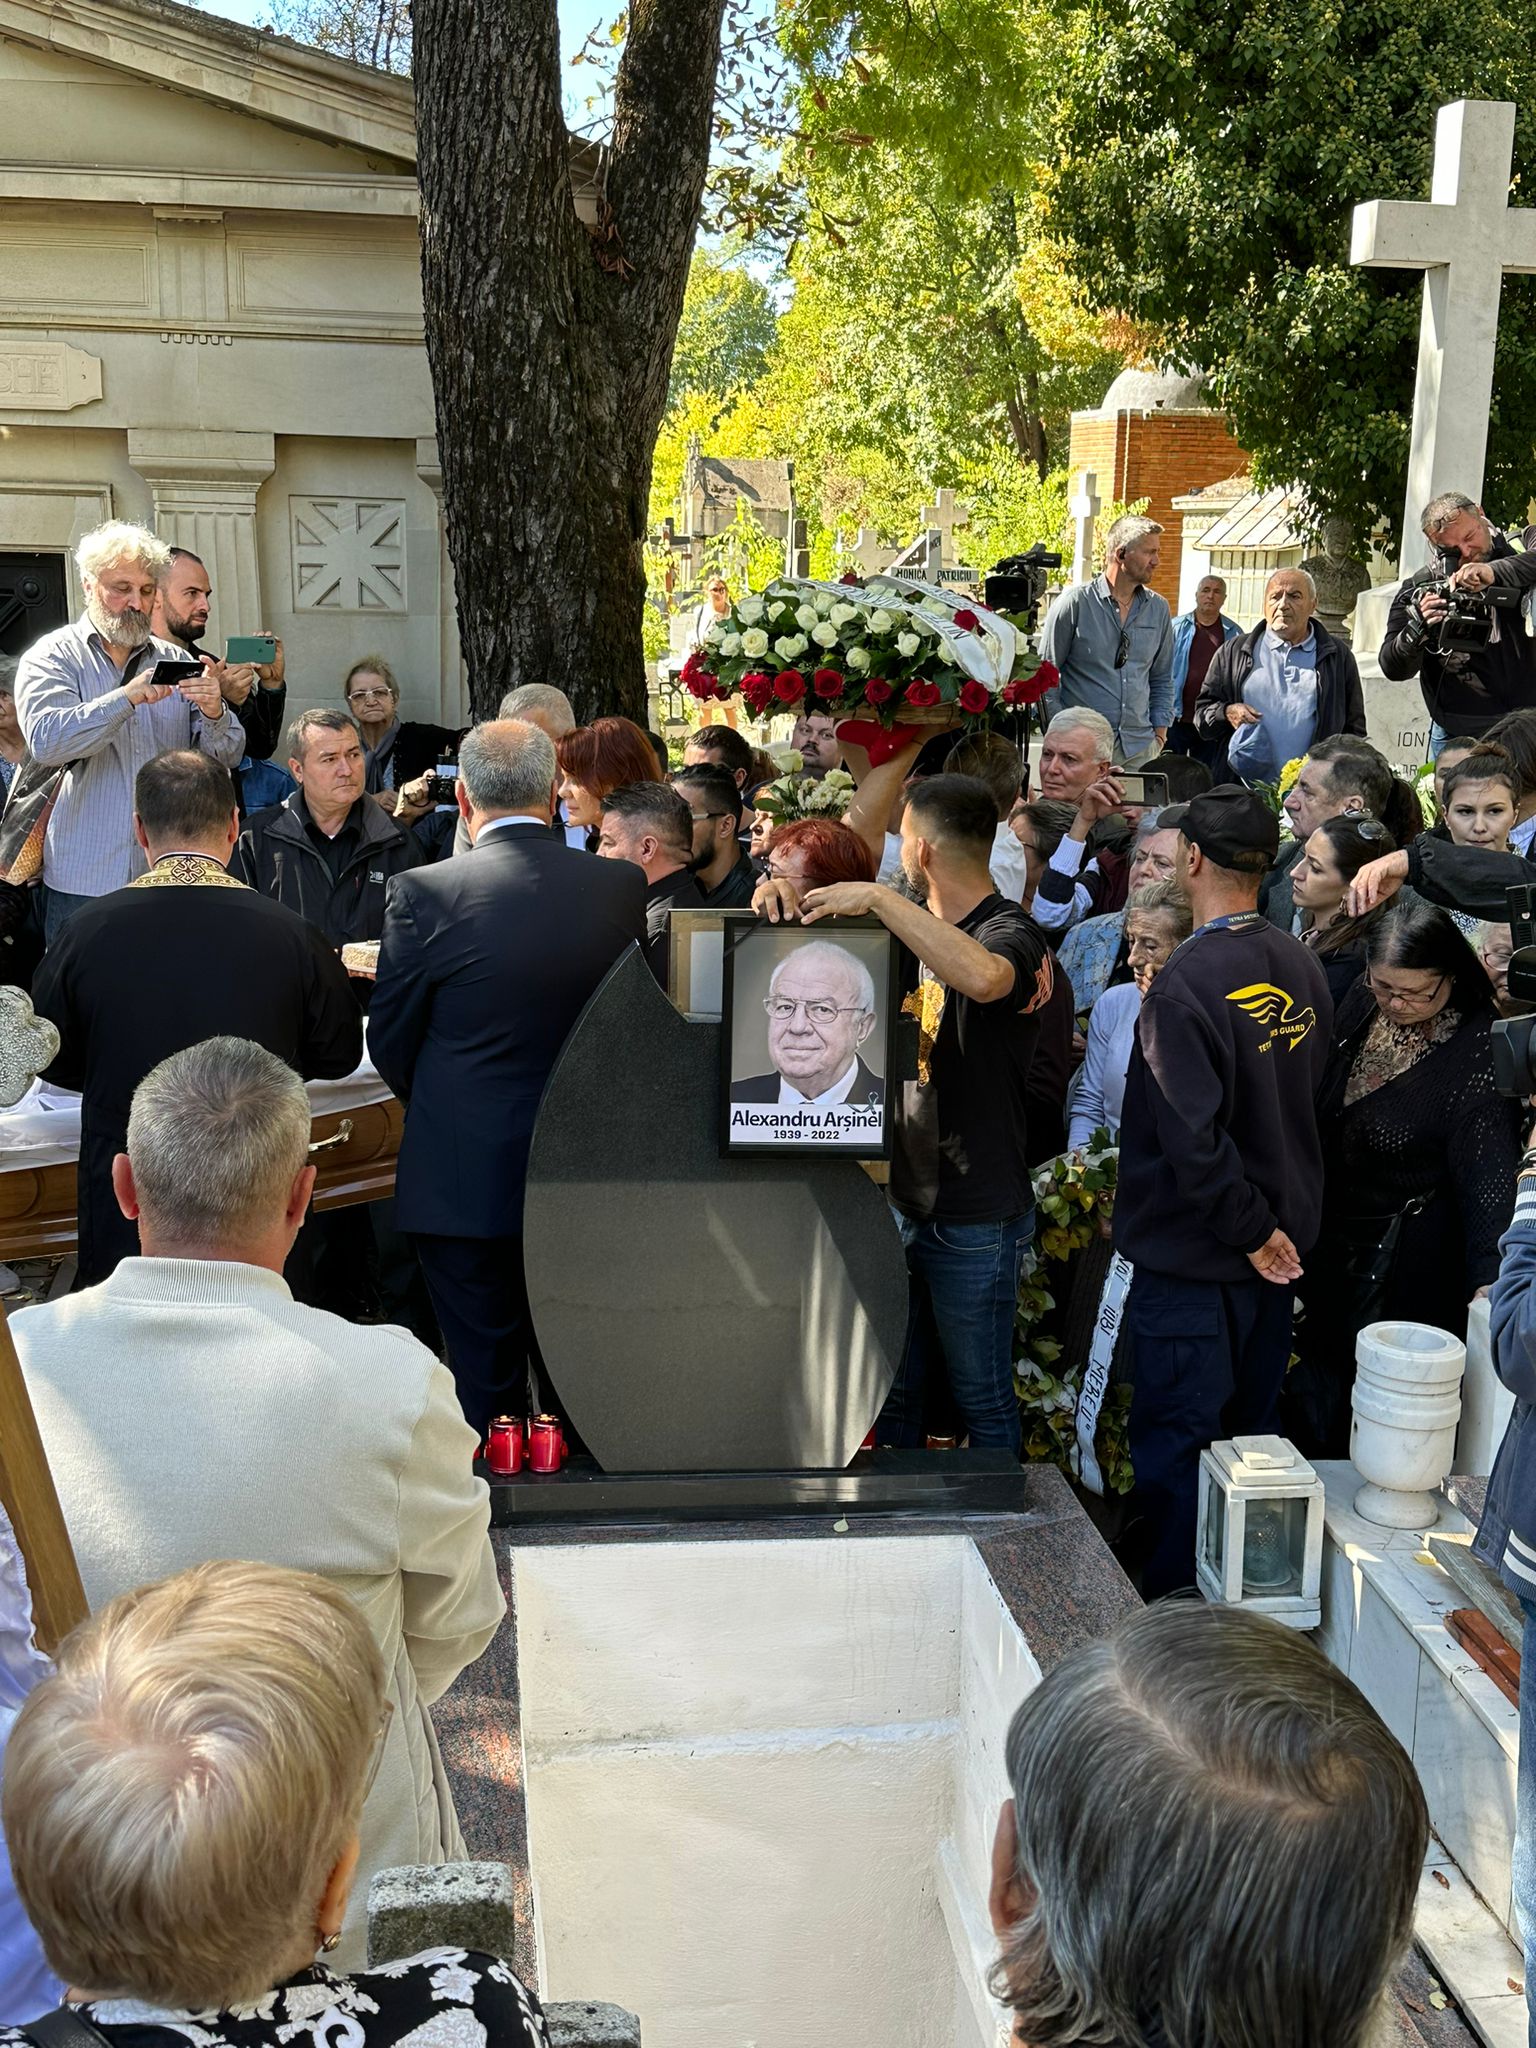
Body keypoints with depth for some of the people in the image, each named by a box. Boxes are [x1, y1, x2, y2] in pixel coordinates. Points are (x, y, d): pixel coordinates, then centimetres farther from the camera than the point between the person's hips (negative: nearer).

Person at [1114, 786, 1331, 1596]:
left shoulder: (1186, 984, -23)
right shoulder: (1303, 968, 0)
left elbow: (1193, 1138, -26)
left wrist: (1249, 1229, -15)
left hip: (1194, 1256, -7)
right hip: (1277, 1246, 8)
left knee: (1176, 1446, 5)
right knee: (1249, 1430, 20)